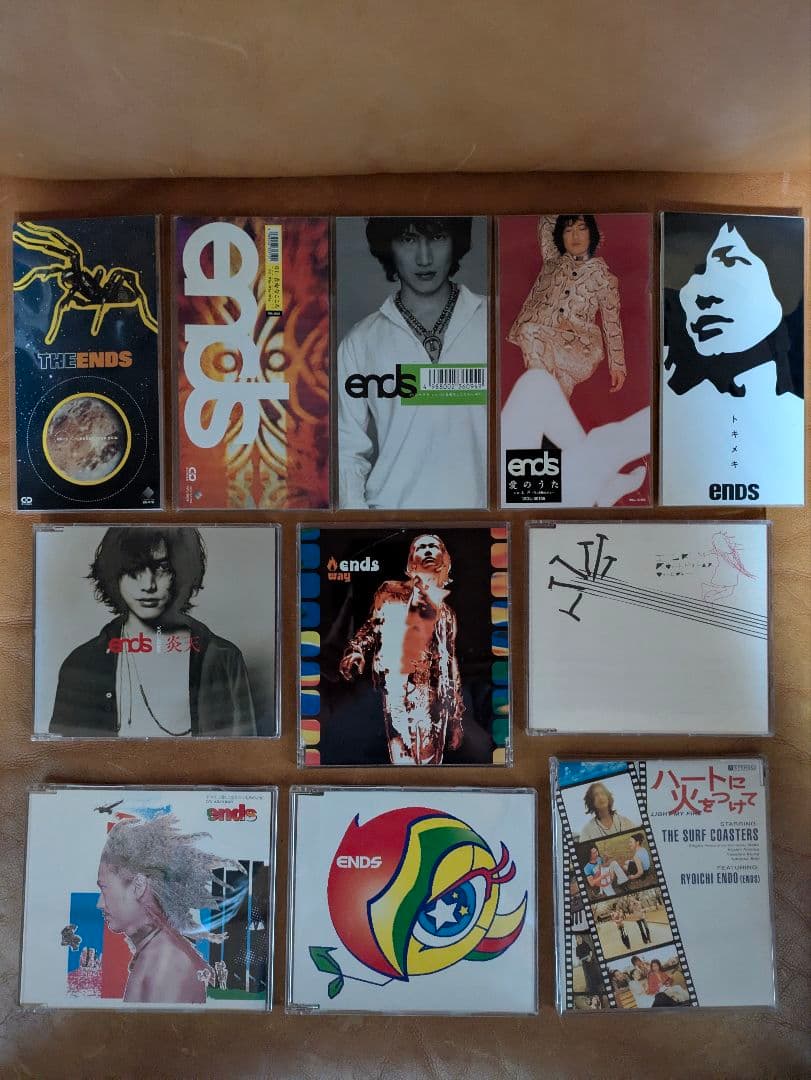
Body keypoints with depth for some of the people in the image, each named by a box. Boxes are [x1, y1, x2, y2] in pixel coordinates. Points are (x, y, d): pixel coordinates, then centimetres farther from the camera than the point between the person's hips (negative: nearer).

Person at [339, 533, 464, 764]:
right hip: (399, 689, -3)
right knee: (404, 760, -14)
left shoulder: (446, 612, 22)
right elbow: (370, 627, 8)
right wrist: (354, 653, -15)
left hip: (435, 699, 3)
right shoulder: (391, 593, 15)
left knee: (431, 761, 0)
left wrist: (456, 718, 19)